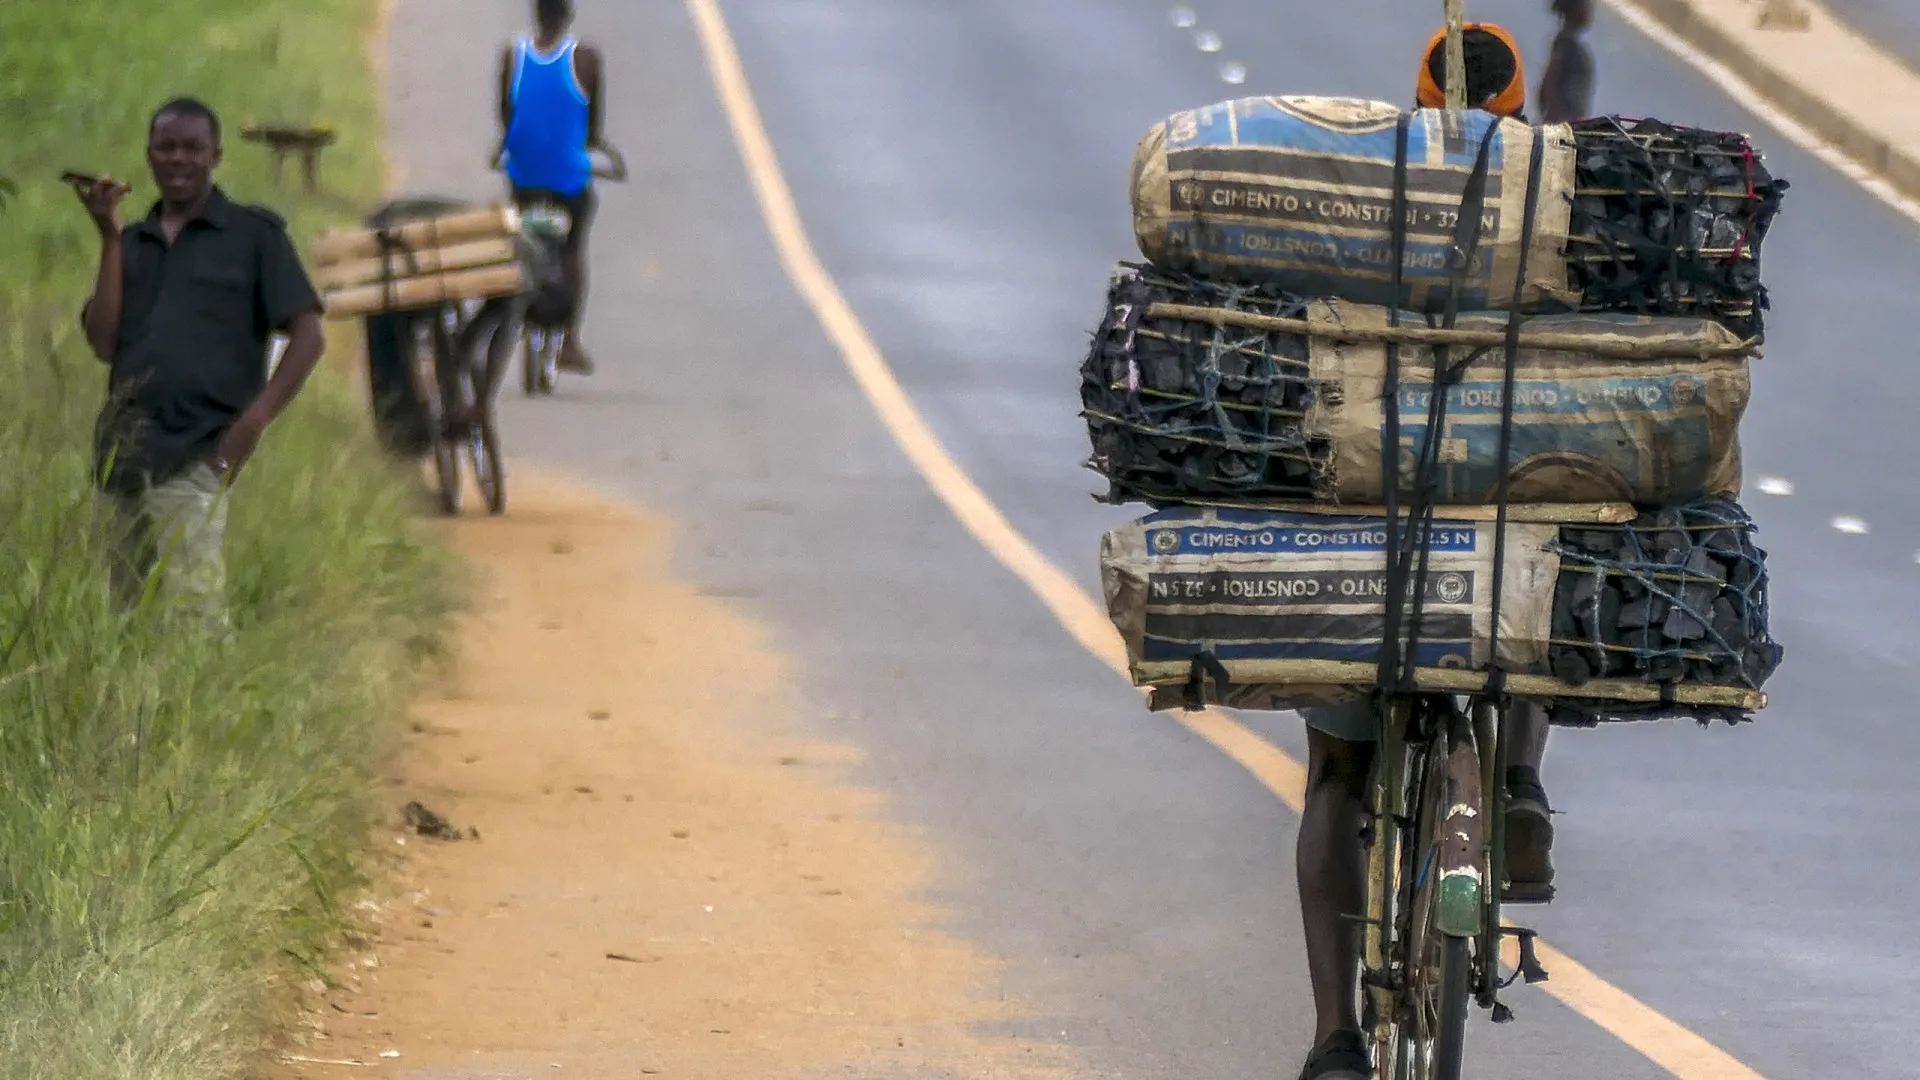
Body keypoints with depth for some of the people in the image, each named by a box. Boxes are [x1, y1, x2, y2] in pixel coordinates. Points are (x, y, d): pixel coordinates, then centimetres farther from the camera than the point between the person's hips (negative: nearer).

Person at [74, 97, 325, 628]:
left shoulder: (253, 234, 4)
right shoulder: (131, 242, 17)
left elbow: (309, 336, 1)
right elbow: (104, 344, 6)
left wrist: (254, 422, -10)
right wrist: (109, 237, 2)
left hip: (193, 460, -5)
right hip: (123, 459, 5)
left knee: (191, 616, -14)